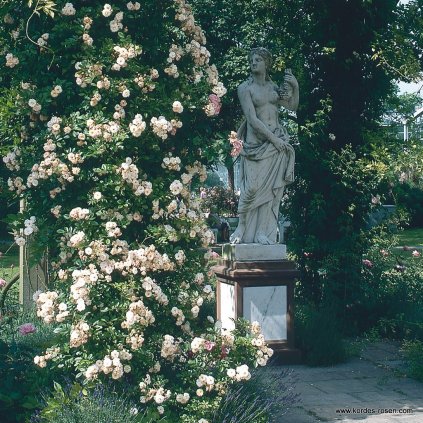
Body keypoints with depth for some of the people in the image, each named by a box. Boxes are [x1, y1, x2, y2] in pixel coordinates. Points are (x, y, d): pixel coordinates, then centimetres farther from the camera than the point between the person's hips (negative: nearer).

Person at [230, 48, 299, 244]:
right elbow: (252, 119, -9)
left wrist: (295, 87, -5)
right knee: (253, 187, -13)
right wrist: (273, 138, -13)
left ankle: (263, 232, 1)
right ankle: (242, 227, 3)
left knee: (272, 188, -1)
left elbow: (292, 106, 11)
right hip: (256, 142, -4)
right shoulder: (245, 88, -2)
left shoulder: (273, 86, 14)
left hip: (278, 141, 4)